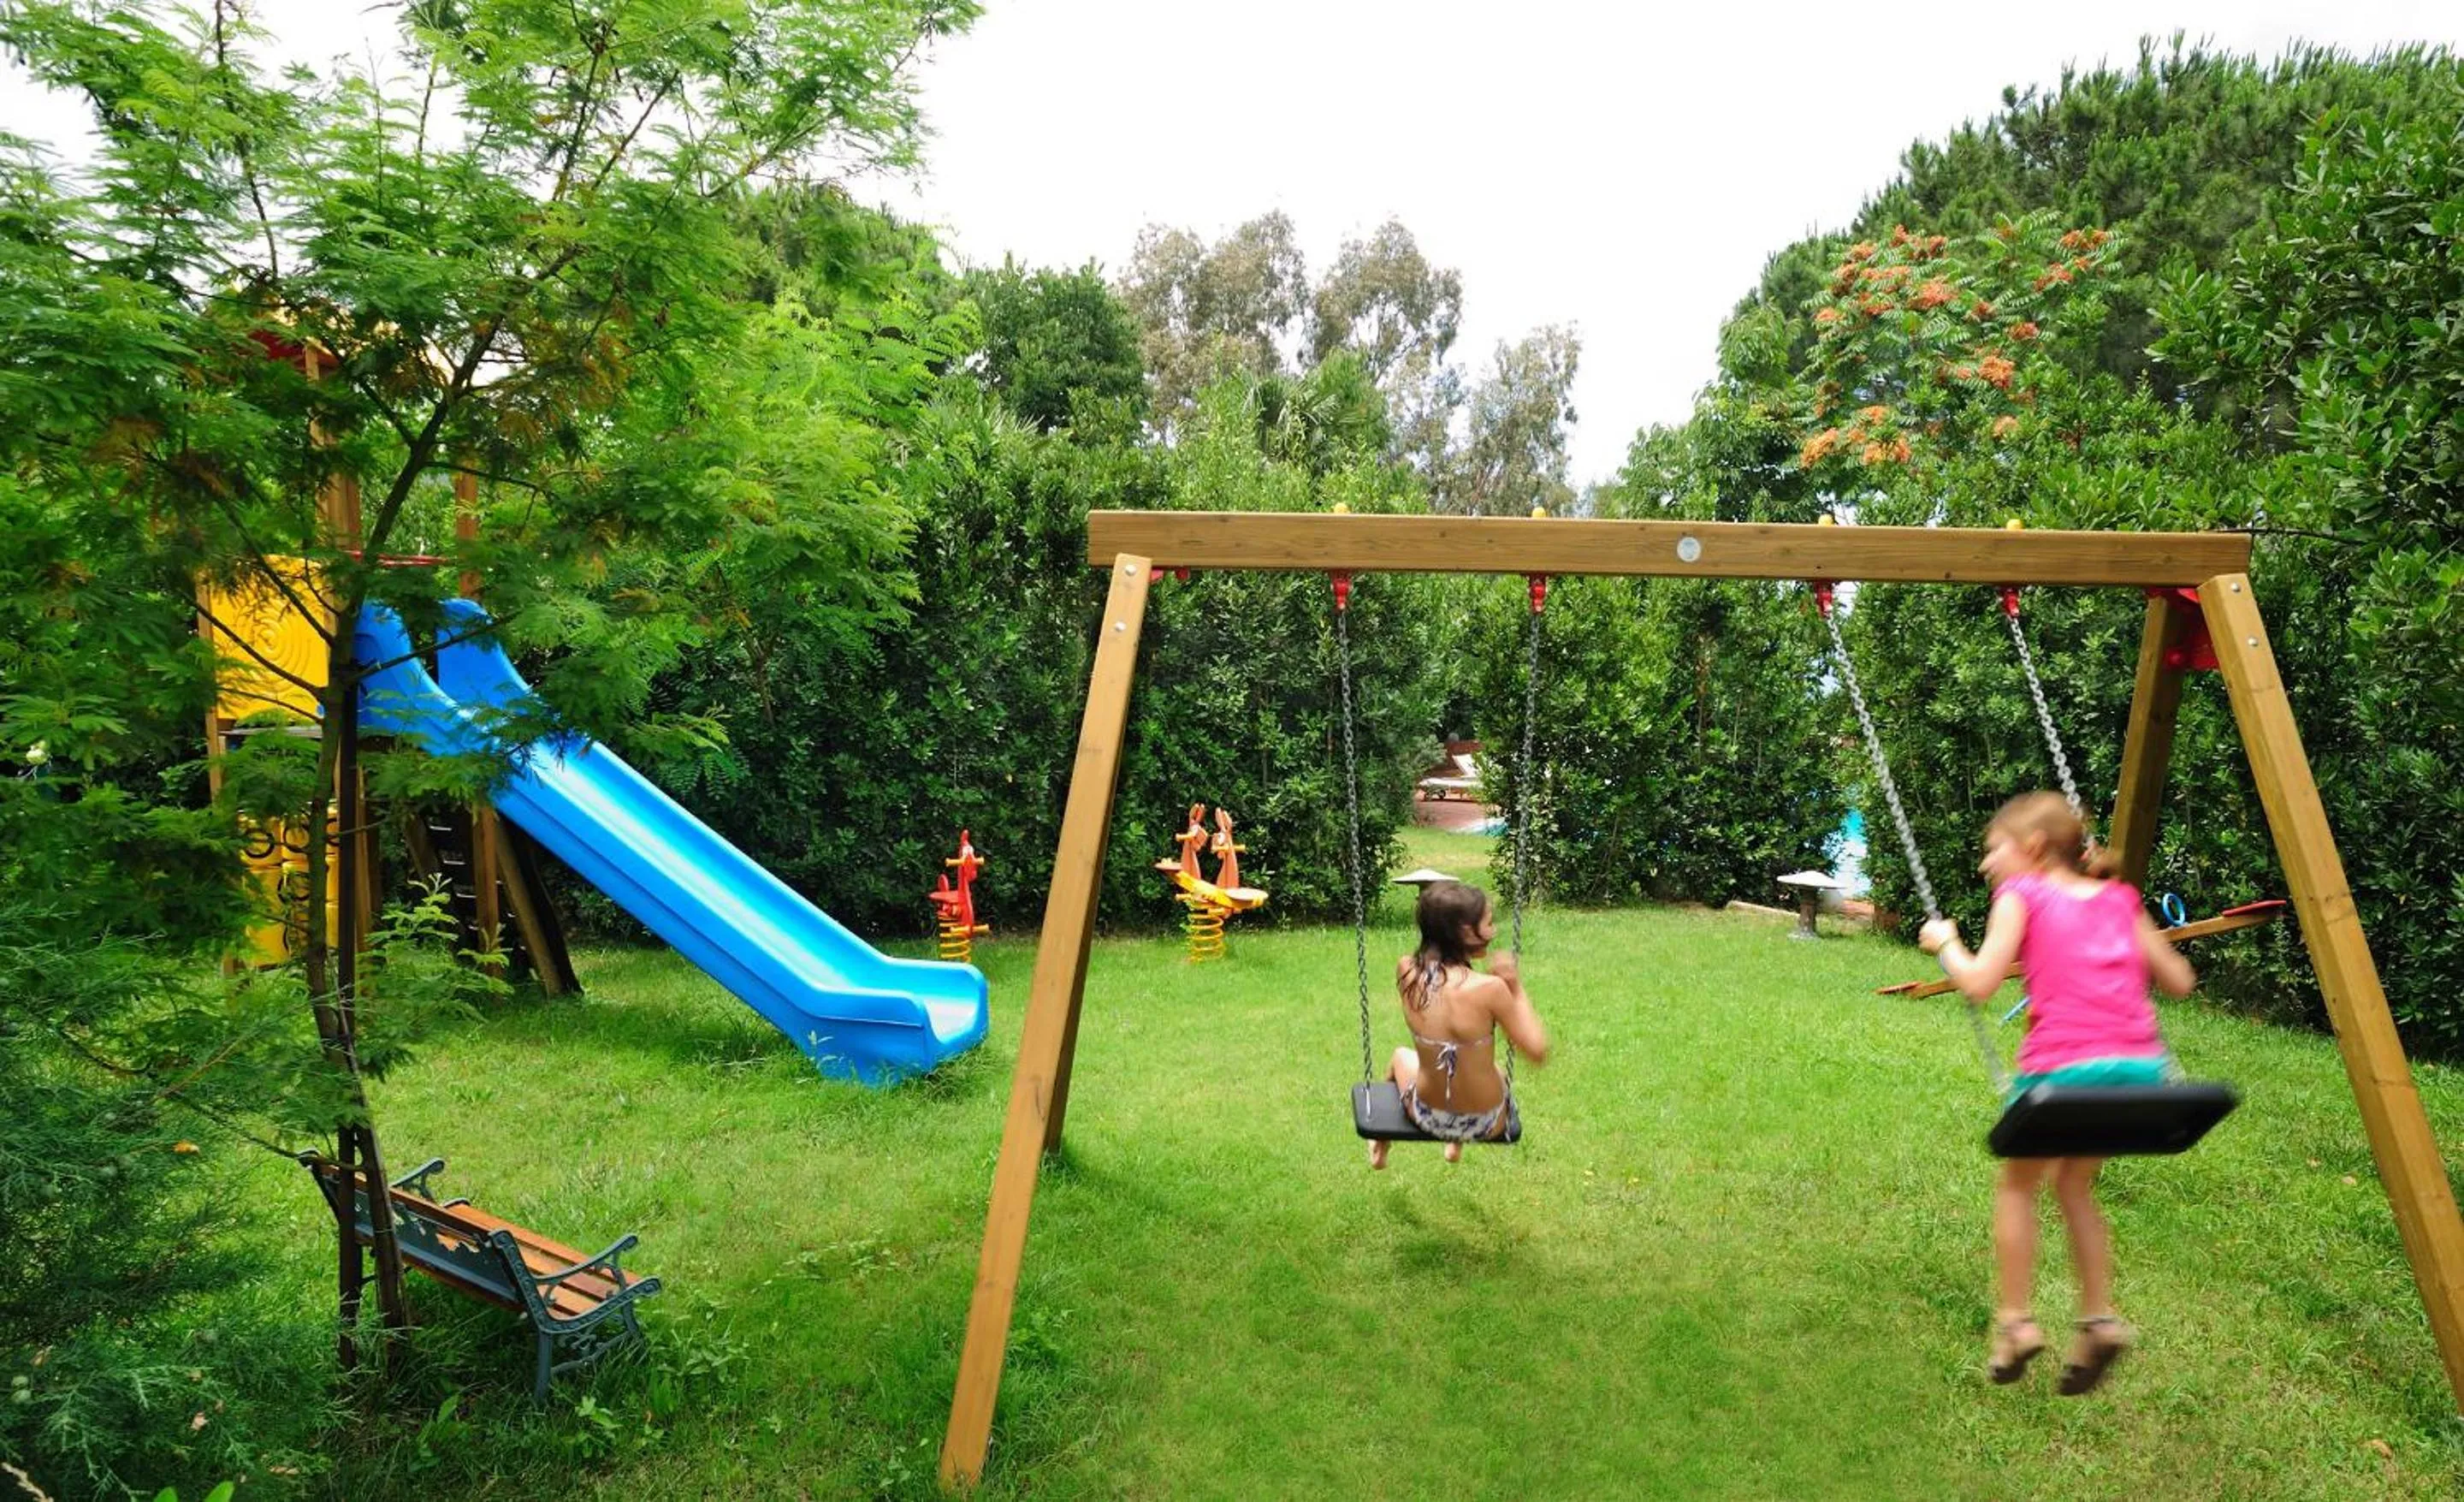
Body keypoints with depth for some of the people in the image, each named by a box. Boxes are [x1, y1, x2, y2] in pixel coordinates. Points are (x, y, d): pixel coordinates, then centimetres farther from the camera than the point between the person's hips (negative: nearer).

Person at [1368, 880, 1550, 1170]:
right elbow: (1537, 1051, -20)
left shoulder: (1406, 972, -16)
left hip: (1427, 1118, 2)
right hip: (1485, 1124, -2)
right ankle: (1457, 1145, 60)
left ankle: (1380, 1148, 58)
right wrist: (1516, 989, -12)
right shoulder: (1489, 988, -29)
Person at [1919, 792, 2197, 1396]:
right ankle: (2100, 1319, 22)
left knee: (2018, 1183, 19)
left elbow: (1978, 983, -5)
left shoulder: (2022, 893, 5)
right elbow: (2179, 982, 22)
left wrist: (1945, 942, 13)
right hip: (2141, 1066, 5)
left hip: (2066, 1067, -5)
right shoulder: (2119, 898, 20)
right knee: (2073, 1183, 27)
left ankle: (2015, 1323, 19)